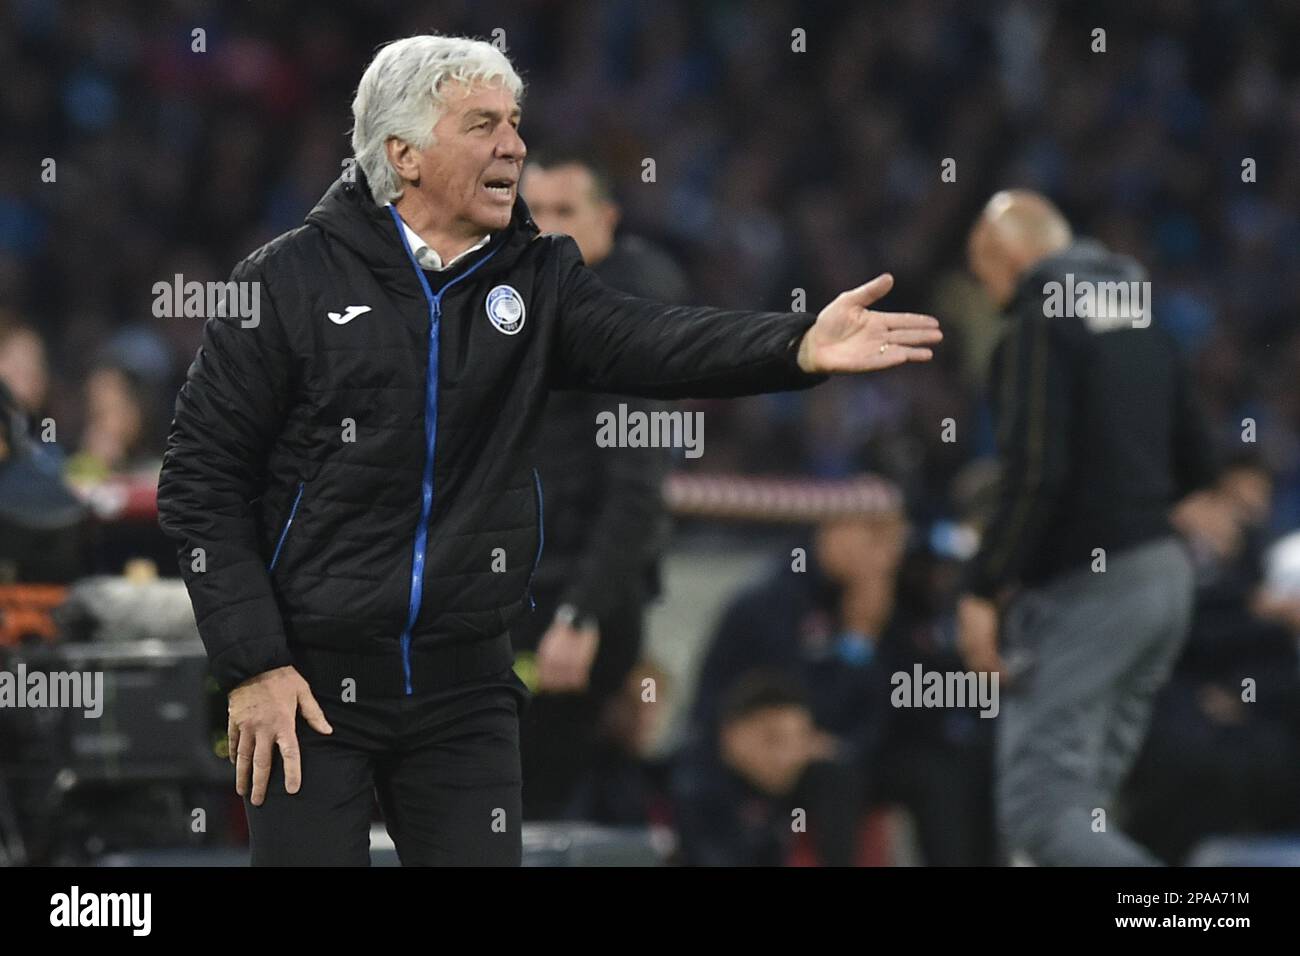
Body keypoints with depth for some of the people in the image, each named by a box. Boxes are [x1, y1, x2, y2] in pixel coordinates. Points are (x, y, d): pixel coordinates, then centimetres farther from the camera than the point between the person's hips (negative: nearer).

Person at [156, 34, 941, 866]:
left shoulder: (537, 280, 5)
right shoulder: (290, 282, -5)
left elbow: (648, 341, -15)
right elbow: (201, 480, -4)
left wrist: (801, 348, -35)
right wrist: (251, 666, -11)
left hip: (465, 687, 3)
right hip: (311, 685, -3)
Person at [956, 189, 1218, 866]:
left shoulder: (1040, 326, -10)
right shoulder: (1140, 320, 15)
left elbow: (1035, 474, -20)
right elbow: (1196, 467, 19)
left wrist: (982, 589, -16)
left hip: (1084, 590, -9)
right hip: (1166, 576, 9)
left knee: (1040, 814, -12)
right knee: (1081, 802, 13)